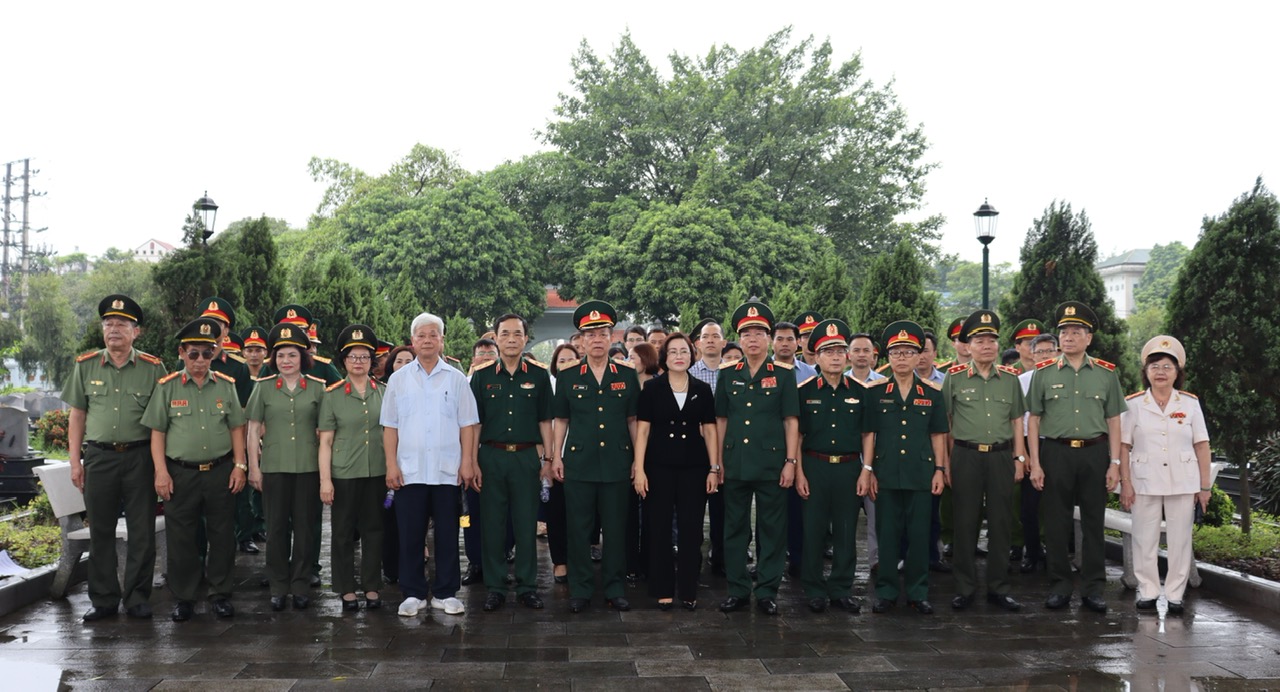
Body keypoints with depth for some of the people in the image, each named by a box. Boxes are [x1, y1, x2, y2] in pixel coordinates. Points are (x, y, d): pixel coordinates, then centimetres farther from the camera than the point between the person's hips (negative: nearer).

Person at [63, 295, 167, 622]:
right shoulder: (86, 366, 6)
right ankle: (104, 599, 16)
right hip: (98, 456, 2)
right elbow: (77, 416, 10)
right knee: (100, 531, 6)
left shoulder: (153, 368, 1)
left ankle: (137, 597, 13)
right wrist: (75, 461, 5)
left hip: (139, 457, -1)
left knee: (142, 532, 2)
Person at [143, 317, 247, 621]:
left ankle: (221, 593, 20)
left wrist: (239, 465, 3)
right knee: (181, 538, 5)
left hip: (220, 471, 1)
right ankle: (184, 597, 17)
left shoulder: (226, 386, 6)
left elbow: (236, 428, 9)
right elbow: (157, 432, 1)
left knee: (222, 535, 7)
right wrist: (161, 471, -6)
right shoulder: (166, 387, 1)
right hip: (180, 473, -1)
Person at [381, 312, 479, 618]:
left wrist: (467, 463, -3)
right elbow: (389, 426, 6)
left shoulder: (456, 378, 6)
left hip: (448, 471, 0)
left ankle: (445, 593, 14)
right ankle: (412, 594, 13)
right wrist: (391, 464, -2)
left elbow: (467, 425, 4)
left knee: (447, 535, 5)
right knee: (410, 535, 4)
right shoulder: (398, 379, 7)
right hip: (409, 471, 0)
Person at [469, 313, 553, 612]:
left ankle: (527, 587, 14)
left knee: (527, 525, 4)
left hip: (526, 456, 0)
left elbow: (545, 420, 7)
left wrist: (549, 458, 2)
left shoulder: (538, 374, 4)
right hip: (491, 455, 0)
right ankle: (495, 588, 14)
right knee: (492, 525, 5)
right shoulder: (482, 374, 3)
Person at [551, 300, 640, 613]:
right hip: (578, 463, 0)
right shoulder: (568, 377, 6)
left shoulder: (627, 375, 6)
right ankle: (579, 590, 12)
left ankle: (614, 588, 15)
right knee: (579, 529, 3)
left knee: (615, 529, 4)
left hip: (617, 464, 0)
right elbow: (561, 420, 9)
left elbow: (633, 419, 9)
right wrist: (556, 456, 3)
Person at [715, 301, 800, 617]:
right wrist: (717, 462, 6)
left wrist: (790, 462, -6)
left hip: (771, 464, -2)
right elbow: (721, 419, 10)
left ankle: (767, 592, 13)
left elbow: (791, 420, 0)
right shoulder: (727, 374, 7)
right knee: (734, 528, 8)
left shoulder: (784, 374, 0)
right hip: (735, 465, 3)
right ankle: (738, 590, 18)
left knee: (772, 530, 3)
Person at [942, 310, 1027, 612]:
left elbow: (1017, 421, 12)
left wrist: (1019, 458, 7)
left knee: (1001, 524, 6)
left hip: (1001, 457, 2)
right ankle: (965, 588, 12)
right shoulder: (954, 377, 1)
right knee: (965, 523, 3)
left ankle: (998, 588, 16)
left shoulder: (1010, 378, 8)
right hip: (966, 457, -2)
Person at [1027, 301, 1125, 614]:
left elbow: (1113, 421, 6)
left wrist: (1114, 464, 0)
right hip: (1055, 453, 0)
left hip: (1094, 453, 1)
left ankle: (1093, 588, 14)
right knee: (1056, 524, 4)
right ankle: (1059, 587, 15)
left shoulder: (1106, 373, 5)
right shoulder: (1043, 373, 3)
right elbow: (1033, 420, 3)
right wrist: (1035, 464, -3)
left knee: (1093, 523, 6)